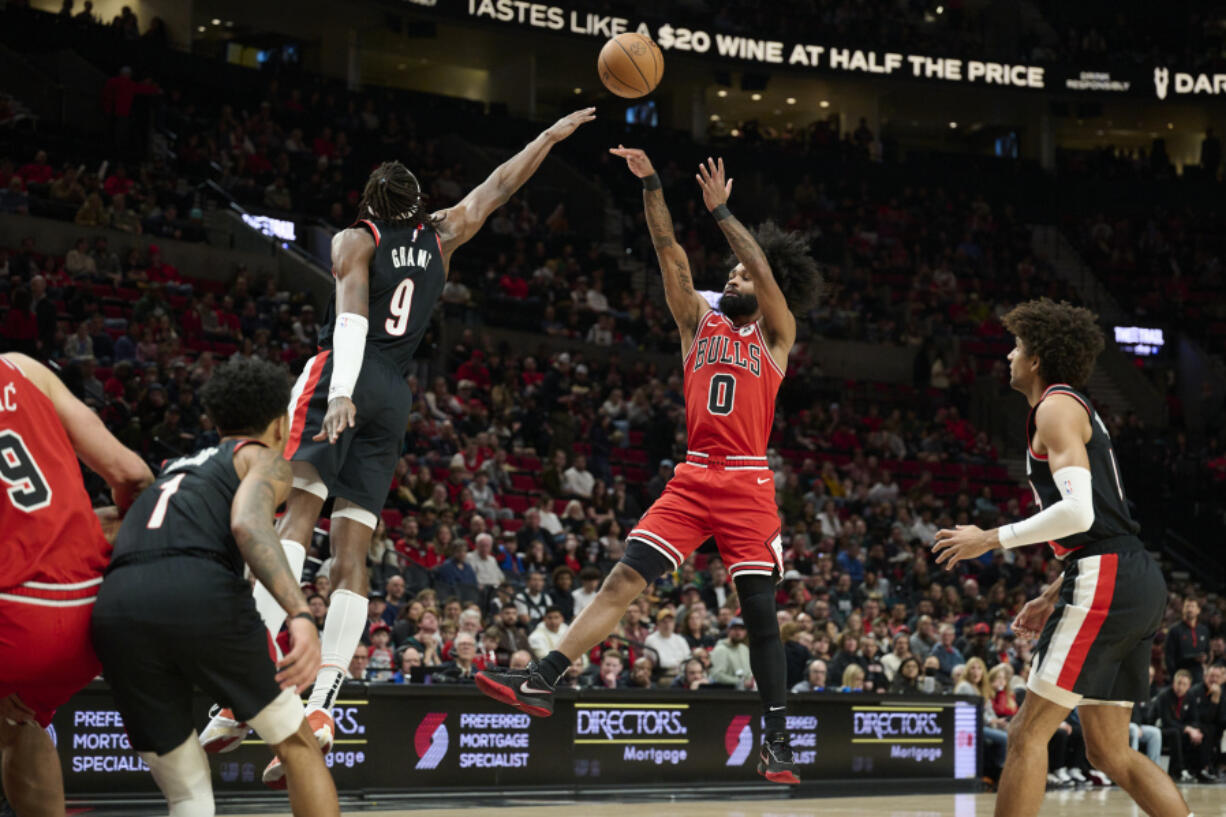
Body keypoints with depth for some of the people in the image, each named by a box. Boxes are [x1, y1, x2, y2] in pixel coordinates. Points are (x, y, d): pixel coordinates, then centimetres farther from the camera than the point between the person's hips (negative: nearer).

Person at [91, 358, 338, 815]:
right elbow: (248, 524, -5)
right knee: (296, 743, 15)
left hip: (115, 606, 5)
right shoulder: (264, 459, 17)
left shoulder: (174, 469, 38)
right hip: (202, 593, -5)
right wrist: (301, 615, -18)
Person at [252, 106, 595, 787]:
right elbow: (497, 188, 29)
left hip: (342, 377, -5)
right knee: (353, 549, 1)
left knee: (300, 506, -19)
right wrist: (553, 135, 40)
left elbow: (352, 315, -13)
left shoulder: (356, 241, 4)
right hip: (395, 397, 5)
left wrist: (341, 392, -26)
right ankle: (323, 706, -8)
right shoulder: (440, 237, 16)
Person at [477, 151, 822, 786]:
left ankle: (777, 742, 6)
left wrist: (719, 209, -10)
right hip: (693, 477, 3)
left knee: (759, 610, -2)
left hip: (748, 484, -3)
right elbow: (672, 258, 5)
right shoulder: (700, 321, 16)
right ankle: (542, 682, -13)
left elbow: (765, 270, -8)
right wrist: (650, 186, -5)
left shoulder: (776, 335, 7)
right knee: (624, 579, -8)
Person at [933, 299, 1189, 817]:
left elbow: (1078, 512, -18)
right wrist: (1053, 596, 27)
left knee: (1028, 733, -7)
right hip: (1136, 583, 10)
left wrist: (992, 539, -10)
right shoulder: (1079, 410, 26)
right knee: (1110, 753, 12)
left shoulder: (1056, 406, -5)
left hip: (1106, 580, -10)